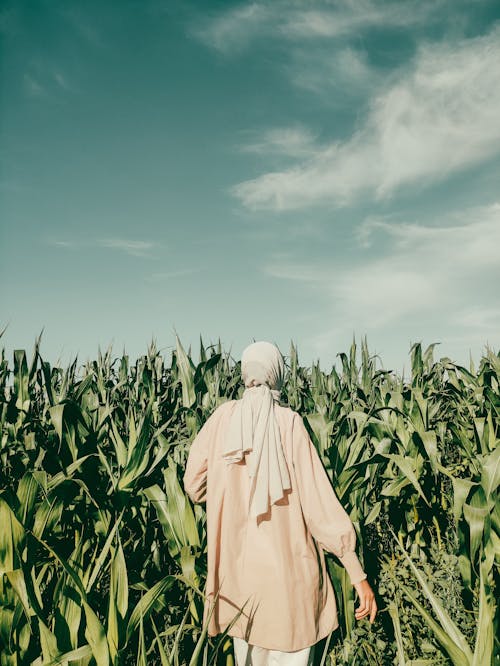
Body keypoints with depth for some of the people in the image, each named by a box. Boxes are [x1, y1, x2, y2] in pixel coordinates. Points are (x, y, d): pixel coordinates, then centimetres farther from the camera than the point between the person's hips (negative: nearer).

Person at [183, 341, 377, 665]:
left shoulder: (223, 417, -5)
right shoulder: (290, 422, -13)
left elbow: (194, 485, 2)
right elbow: (319, 499, -15)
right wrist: (358, 573, -10)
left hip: (236, 564, 3)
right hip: (288, 568, -3)